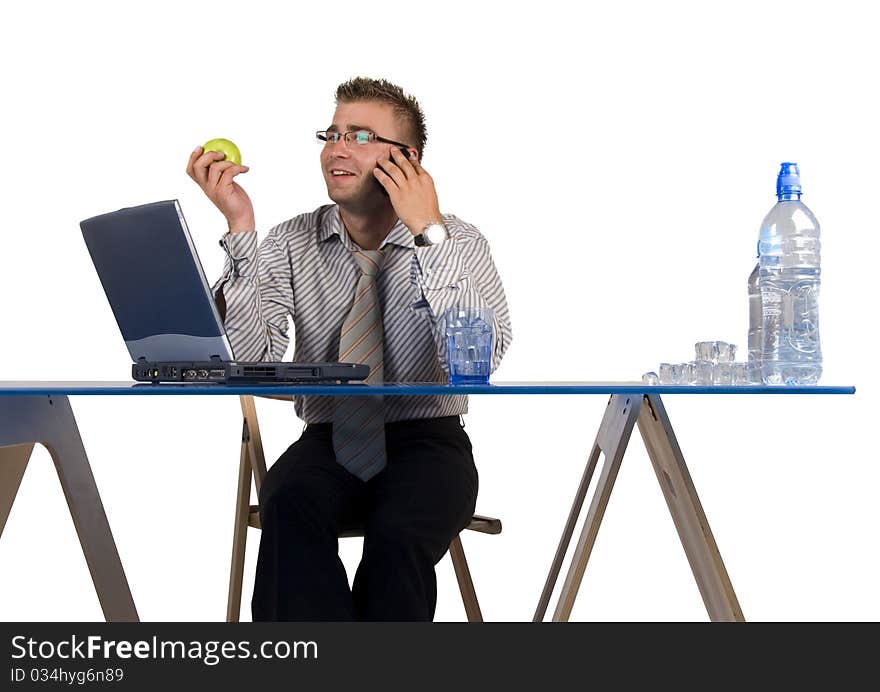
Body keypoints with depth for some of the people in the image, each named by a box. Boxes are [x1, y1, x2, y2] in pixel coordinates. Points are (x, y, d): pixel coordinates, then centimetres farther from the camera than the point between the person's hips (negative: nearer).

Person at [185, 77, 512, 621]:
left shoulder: (459, 244, 0)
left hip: (425, 441, -1)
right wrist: (240, 226, -15)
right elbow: (251, 356, -10)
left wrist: (428, 232, -20)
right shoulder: (291, 244, 6)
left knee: (397, 533, -34)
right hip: (326, 442, 2)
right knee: (289, 509, -32)